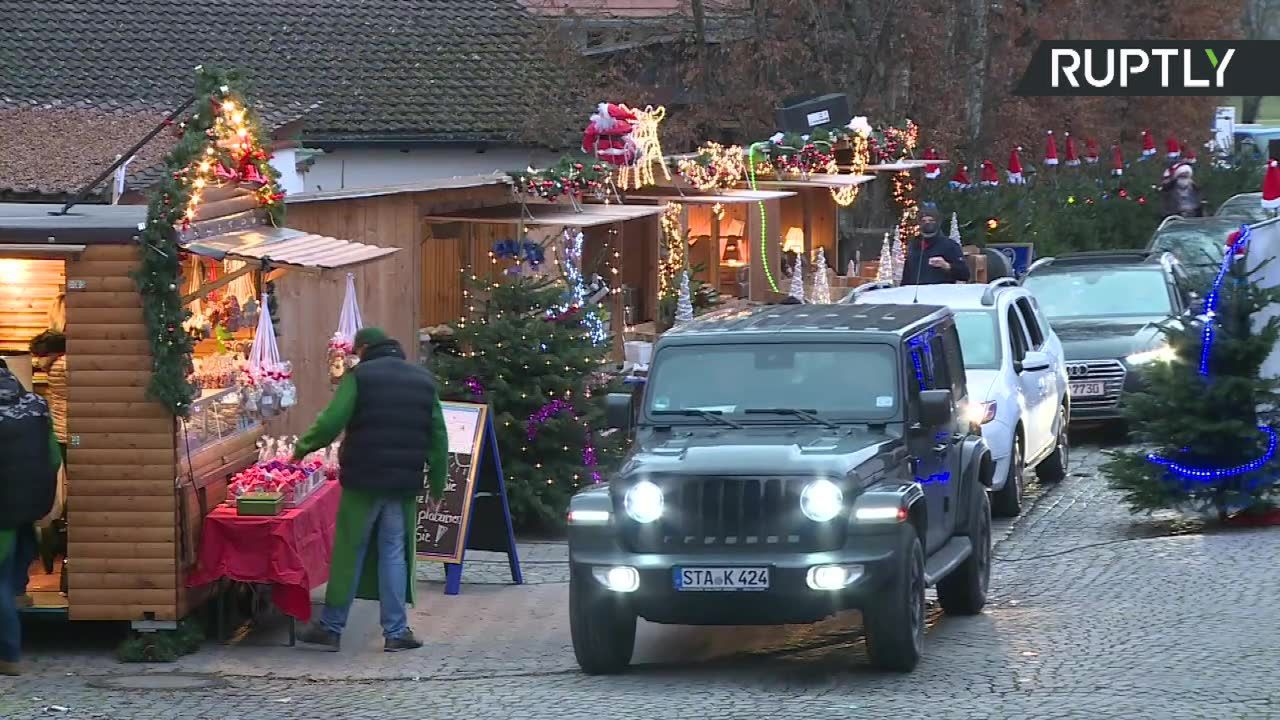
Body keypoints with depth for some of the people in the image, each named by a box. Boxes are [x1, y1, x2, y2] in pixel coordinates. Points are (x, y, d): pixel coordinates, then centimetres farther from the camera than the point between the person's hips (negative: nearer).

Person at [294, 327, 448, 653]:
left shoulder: (359, 376, -3)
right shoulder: (423, 380, 11)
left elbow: (331, 423, -11)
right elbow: (438, 438, 11)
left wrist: (302, 448, 4)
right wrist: (436, 486, 15)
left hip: (363, 480, -3)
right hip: (404, 483, 3)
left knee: (349, 553, 4)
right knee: (394, 554, 8)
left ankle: (331, 627, 10)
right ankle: (396, 631, 6)